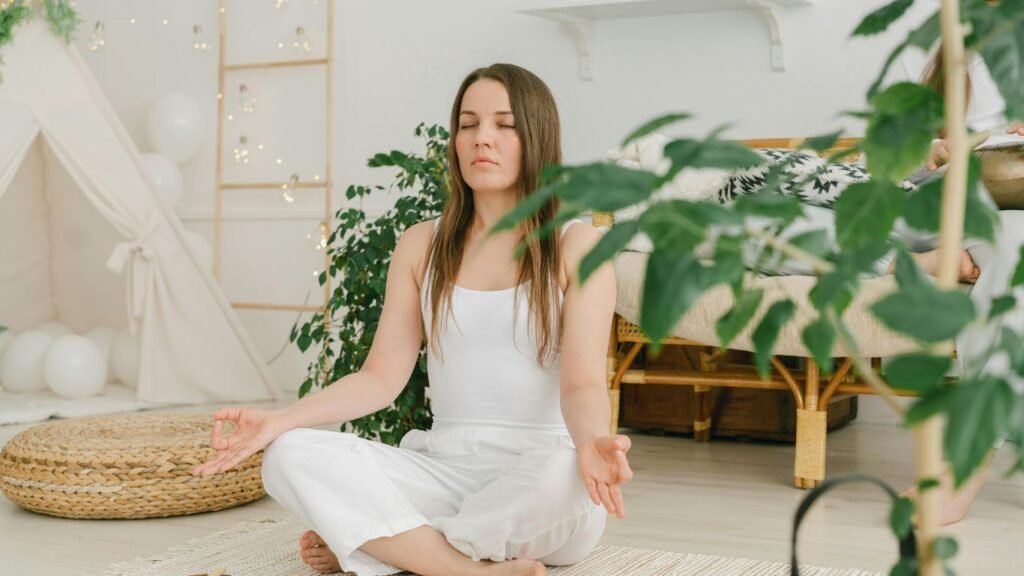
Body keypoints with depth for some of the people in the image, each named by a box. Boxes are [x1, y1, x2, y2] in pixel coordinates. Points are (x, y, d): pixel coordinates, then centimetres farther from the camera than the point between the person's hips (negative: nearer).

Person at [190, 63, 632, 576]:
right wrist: (279, 420, -12)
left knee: (565, 477, -40)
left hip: (539, 471, -2)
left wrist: (591, 442, -35)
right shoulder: (422, 245, 10)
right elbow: (381, 377, 4)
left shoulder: (576, 245, 0)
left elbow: (583, 383, -10)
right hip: (445, 468, 3)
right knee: (291, 456, -21)